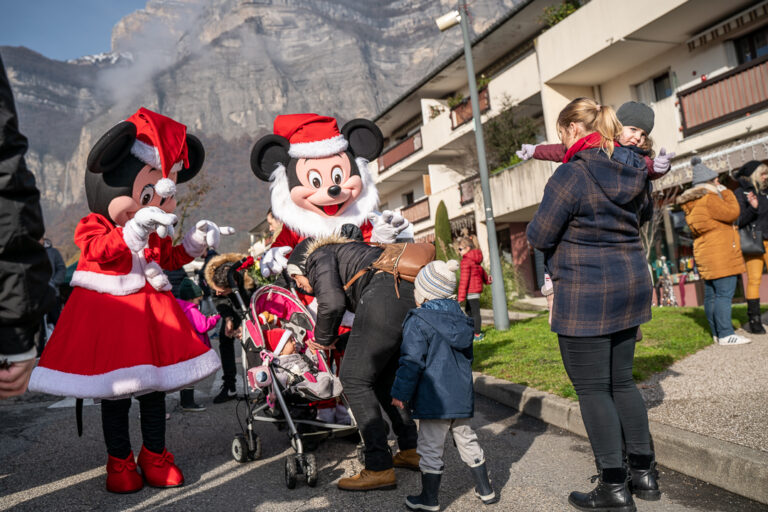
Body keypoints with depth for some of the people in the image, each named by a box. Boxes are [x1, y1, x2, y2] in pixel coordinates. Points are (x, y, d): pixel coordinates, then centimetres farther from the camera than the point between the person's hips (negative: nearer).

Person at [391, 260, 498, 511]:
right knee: (467, 440, 20)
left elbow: (412, 361, -16)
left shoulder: (418, 322, -14)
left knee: (430, 447, 5)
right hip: (462, 396, 7)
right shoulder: (461, 320, 9)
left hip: (434, 398, -7)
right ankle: (485, 490, 29)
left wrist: (400, 392, -8)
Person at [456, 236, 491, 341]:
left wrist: (461, 296, -17)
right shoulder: (475, 259, 12)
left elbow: (464, 279, -18)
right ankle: (477, 330, 22)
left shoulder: (466, 261, -15)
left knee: (475, 312, -2)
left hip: (471, 290, -9)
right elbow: (481, 270, 27)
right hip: (477, 288, 9)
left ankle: (477, 335, 4)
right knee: (468, 310, 18)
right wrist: (486, 280, 44)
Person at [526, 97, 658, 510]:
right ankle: (644, 472, 27)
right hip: (631, 285, 8)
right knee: (621, 381, 18)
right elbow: (644, 213, 26)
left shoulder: (571, 174, -17)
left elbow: (539, 236, -13)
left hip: (586, 294, -8)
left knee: (592, 388, 3)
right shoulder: (634, 170, 7)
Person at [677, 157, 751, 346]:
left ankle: (716, 333, 14)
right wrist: (726, 192, 2)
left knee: (711, 294, 9)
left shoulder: (693, 204, 19)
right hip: (720, 255, -10)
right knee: (725, 293, -11)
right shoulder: (709, 198, -11)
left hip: (706, 256, 10)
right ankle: (725, 334, -12)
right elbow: (732, 213, -11)